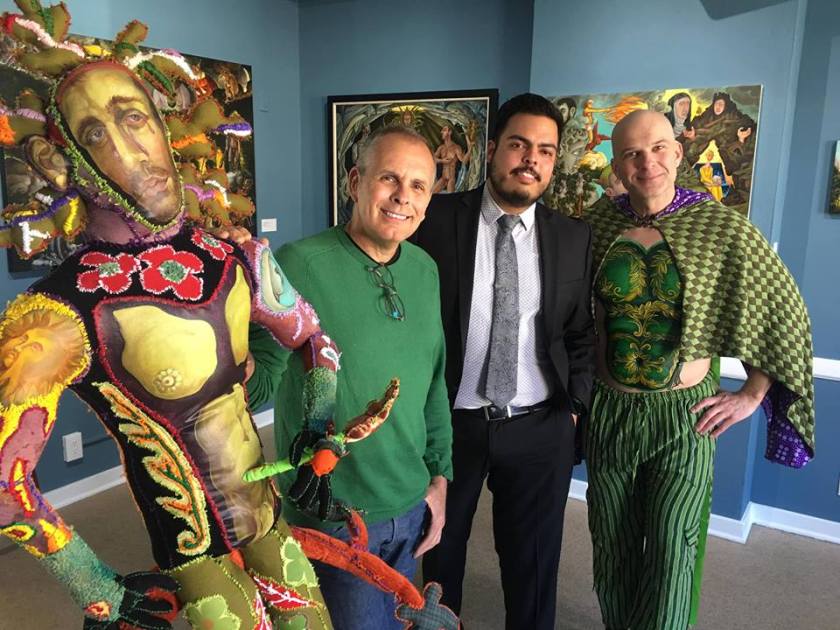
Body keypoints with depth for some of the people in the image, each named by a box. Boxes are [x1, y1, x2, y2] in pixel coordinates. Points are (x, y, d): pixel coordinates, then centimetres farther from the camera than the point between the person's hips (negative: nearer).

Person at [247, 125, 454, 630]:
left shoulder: (426, 271, 0)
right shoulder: (298, 265, -19)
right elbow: (260, 380, -14)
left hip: (413, 508, 6)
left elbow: (433, 382, 7)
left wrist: (439, 477, 8)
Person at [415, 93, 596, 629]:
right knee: (438, 553, 21)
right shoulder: (437, 219, -9)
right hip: (448, 422, -1)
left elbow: (580, 332, 7)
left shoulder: (573, 238, 0)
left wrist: (575, 406, 2)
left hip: (540, 428, 2)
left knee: (533, 563, 18)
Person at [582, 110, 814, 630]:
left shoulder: (722, 227, -9)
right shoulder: (597, 223, -3)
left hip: (684, 415, -2)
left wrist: (751, 395, -2)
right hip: (608, 411, 3)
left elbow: (788, 313, 0)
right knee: (612, 548, 17)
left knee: (672, 556, 8)